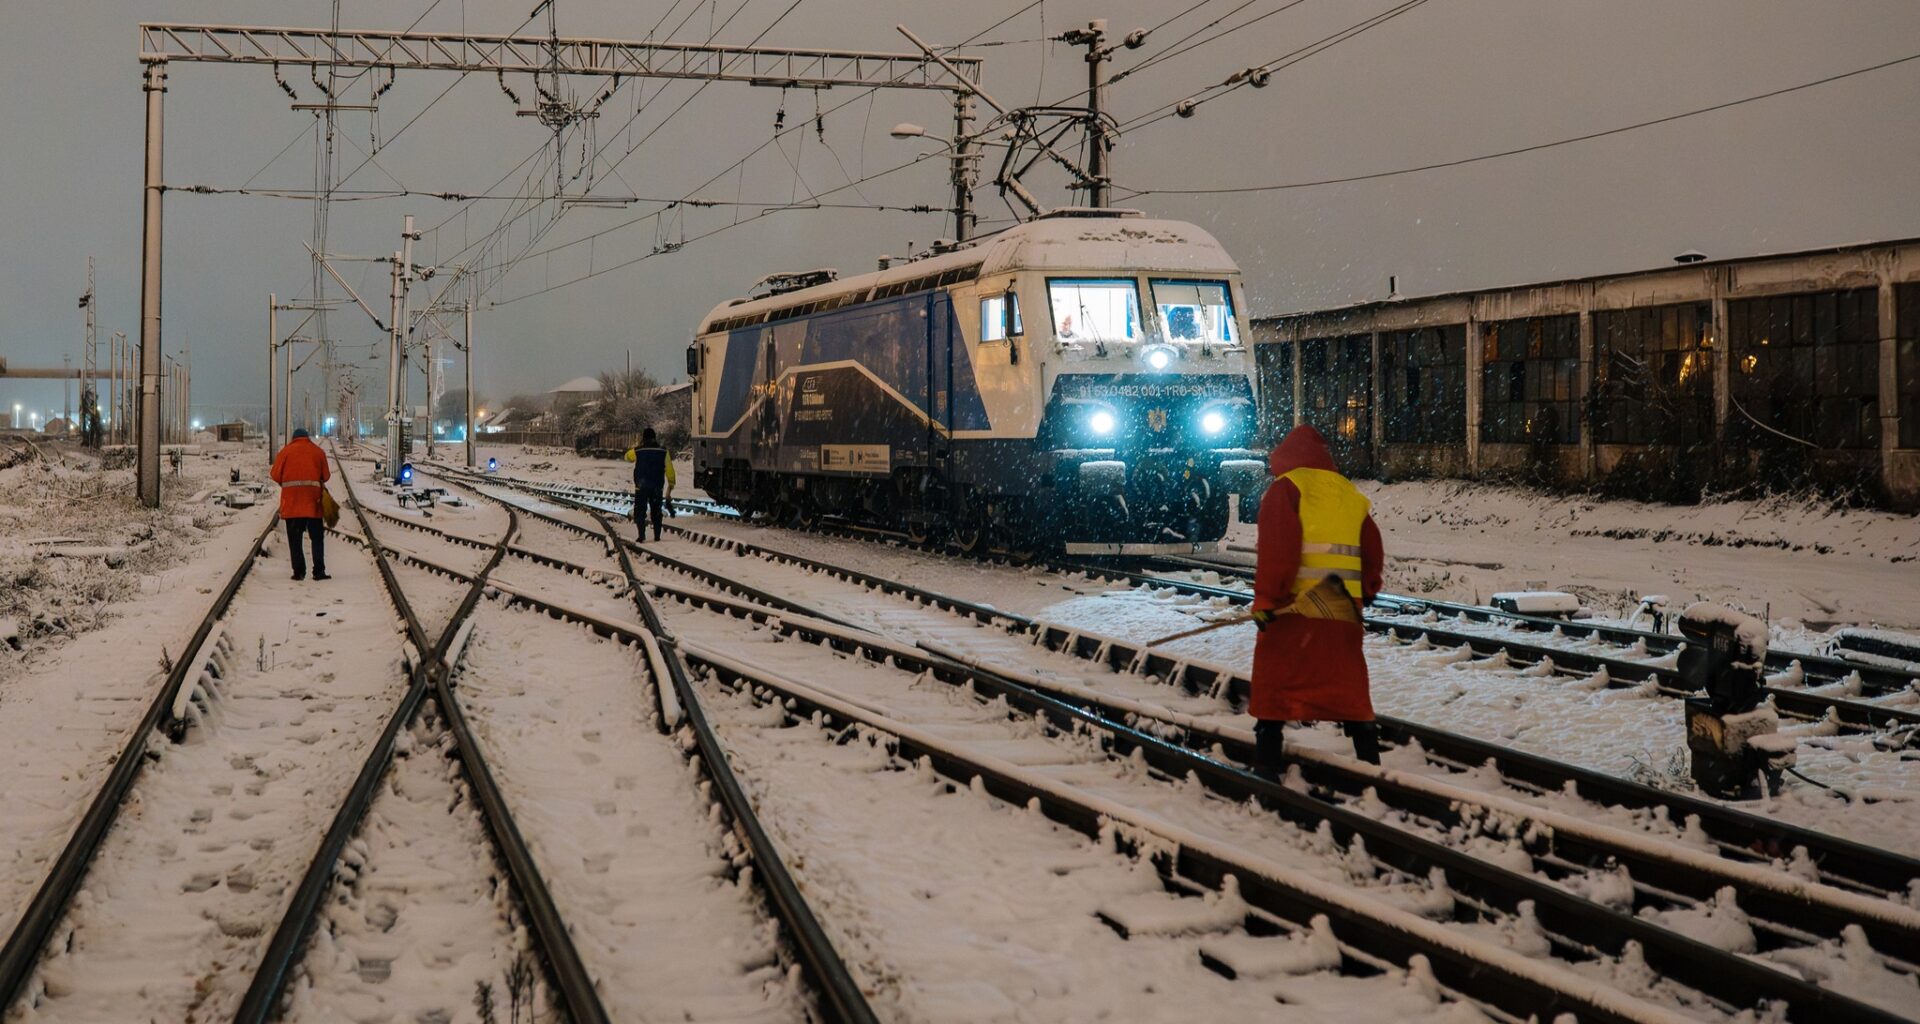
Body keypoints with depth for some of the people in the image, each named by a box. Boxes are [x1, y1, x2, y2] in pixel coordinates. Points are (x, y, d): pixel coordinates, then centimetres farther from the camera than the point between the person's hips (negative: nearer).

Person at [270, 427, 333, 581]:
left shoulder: (286, 451, 5)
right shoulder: (318, 452, 8)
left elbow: (276, 475, 0)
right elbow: (326, 476, 5)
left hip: (291, 500, -1)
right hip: (313, 499, 1)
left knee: (294, 538, 5)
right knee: (317, 537, 7)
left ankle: (299, 572, 1)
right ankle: (319, 571, -1)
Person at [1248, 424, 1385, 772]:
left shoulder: (1286, 487, -2)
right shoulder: (1349, 492, 15)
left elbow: (1276, 549, -13)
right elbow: (1373, 551, 18)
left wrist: (1265, 599, -12)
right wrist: (1366, 591, 30)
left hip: (1296, 604, -5)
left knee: (1274, 684, 2)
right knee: (1349, 686, 12)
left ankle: (1266, 766, -1)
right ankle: (1370, 764, 13)